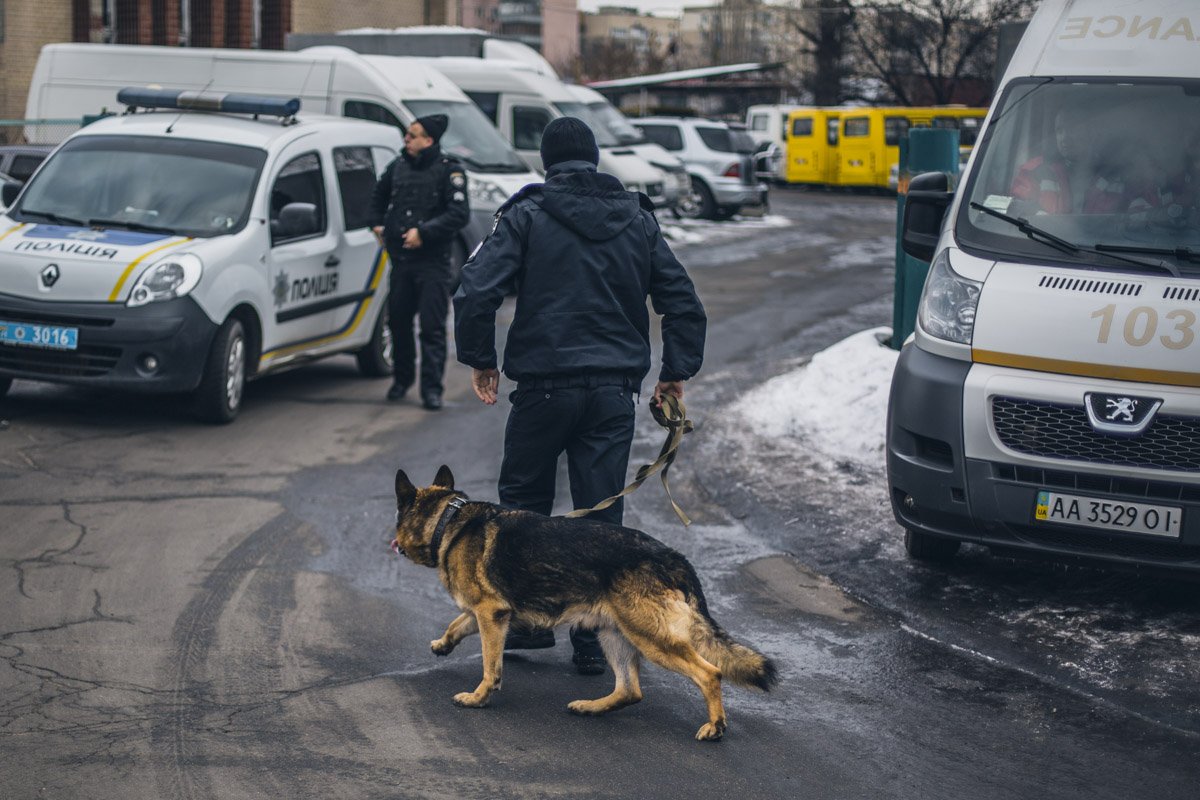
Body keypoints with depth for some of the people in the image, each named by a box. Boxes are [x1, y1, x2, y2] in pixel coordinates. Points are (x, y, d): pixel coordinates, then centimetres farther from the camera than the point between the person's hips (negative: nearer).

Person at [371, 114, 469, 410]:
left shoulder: (449, 169, -7)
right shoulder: (398, 166, 10)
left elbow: (459, 213, -15)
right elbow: (379, 196, 29)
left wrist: (424, 232, -20)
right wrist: (379, 224, 15)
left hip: (432, 262, -5)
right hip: (400, 258, 5)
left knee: (432, 327, -7)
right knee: (398, 320, 11)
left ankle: (432, 388, -5)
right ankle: (402, 377, 27)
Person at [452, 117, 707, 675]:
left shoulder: (527, 216, -2)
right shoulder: (638, 221, 10)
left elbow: (476, 291, -11)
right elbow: (683, 302, 9)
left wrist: (480, 360, 0)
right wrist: (676, 372, 16)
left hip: (544, 385, -3)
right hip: (614, 391, 3)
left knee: (523, 502, 15)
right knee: (601, 514, 6)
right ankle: (593, 640, 8)